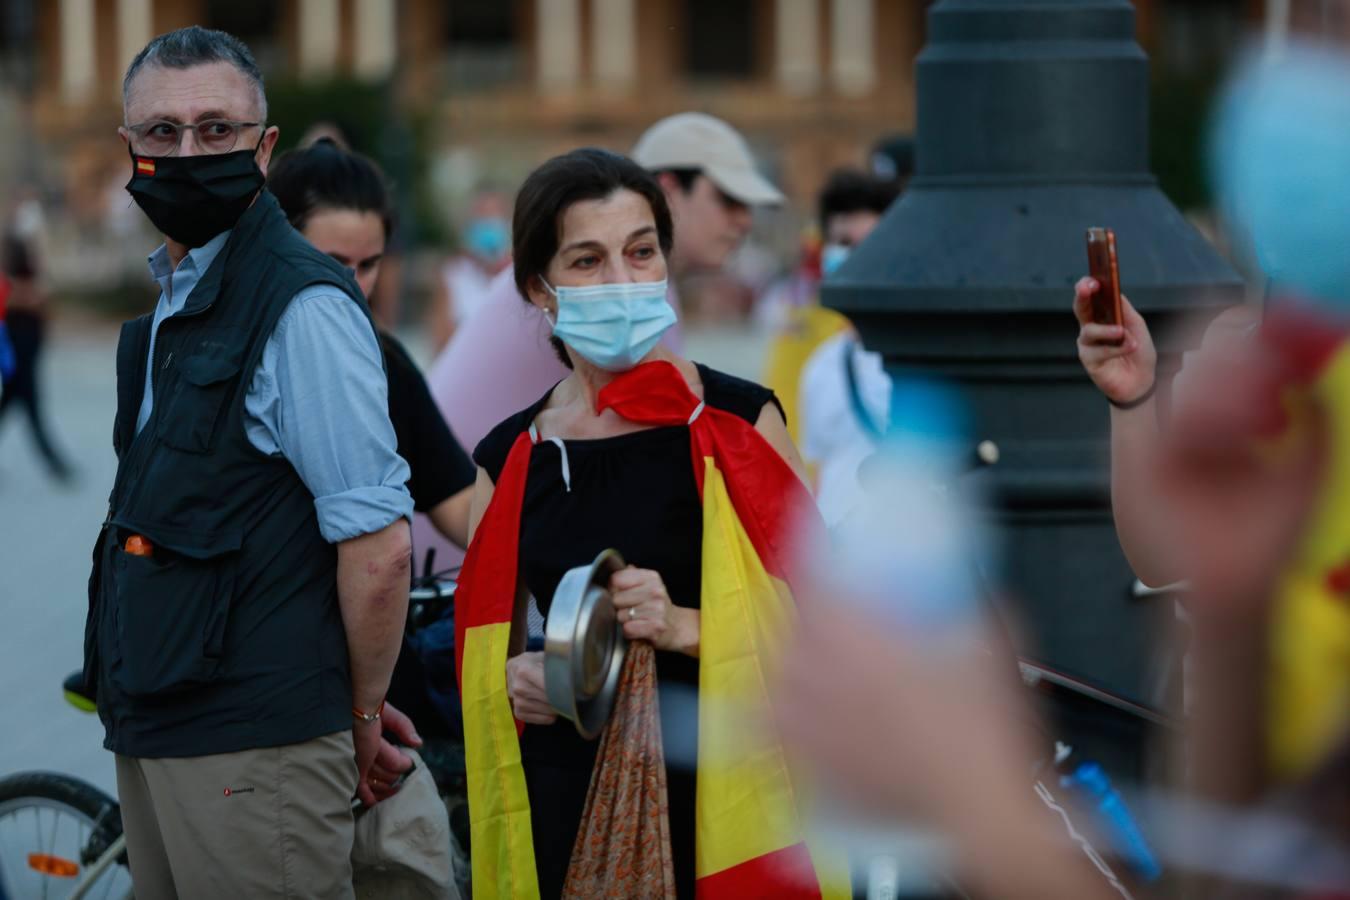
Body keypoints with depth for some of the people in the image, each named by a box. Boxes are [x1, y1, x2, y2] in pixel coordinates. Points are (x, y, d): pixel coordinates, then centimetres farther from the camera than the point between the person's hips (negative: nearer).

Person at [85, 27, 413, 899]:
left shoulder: (303, 307, -12)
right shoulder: (166, 300, 17)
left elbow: (379, 544, -16)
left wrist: (363, 717, -6)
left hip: (255, 747, -9)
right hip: (154, 729, 9)